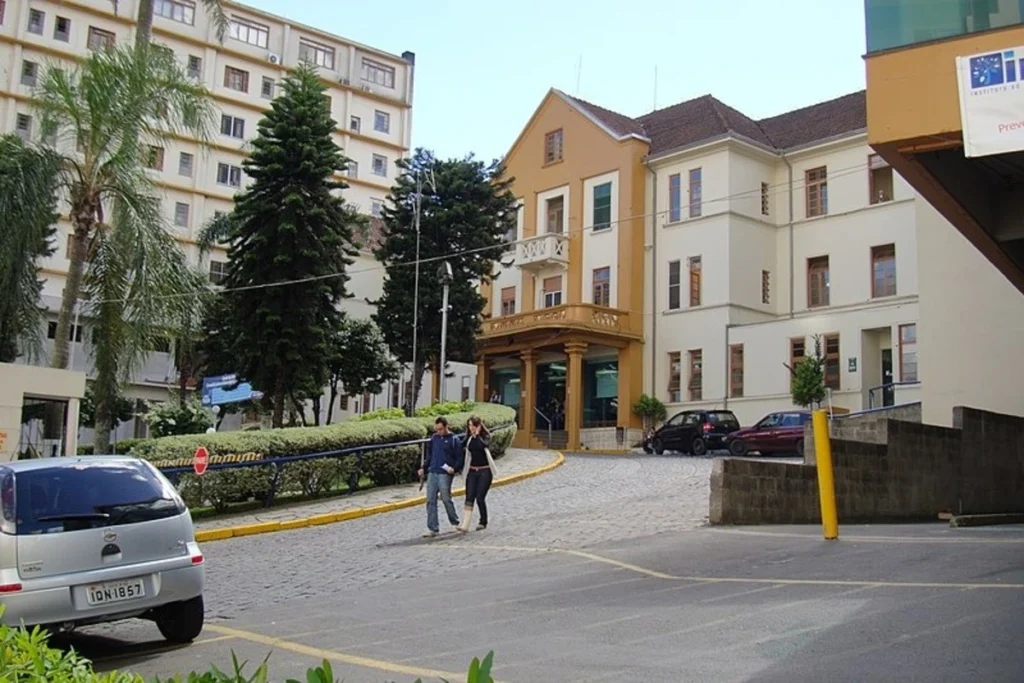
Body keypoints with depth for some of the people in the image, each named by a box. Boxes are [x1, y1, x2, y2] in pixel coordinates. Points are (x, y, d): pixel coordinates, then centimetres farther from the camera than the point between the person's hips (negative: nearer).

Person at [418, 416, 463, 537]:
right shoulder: (434, 438, 13)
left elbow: (460, 458, -3)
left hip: (445, 474, -5)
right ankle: (433, 528, 4)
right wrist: (423, 468, 11)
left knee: (446, 499, 0)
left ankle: (455, 522, 23)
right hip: (432, 473, 5)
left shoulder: (454, 440, -3)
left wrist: (454, 468, -19)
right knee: (431, 500, 1)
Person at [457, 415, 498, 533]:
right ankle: (465, 525, -12)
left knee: (480, 498, -5)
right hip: (472, 471, 4)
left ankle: (483, 522, 15)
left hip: (485, 471, -4)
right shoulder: (469, 438, 7)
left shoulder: (485, 437, -6)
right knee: (469, 498, -5)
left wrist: (477, 434, -20)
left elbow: (482, 445, -26)